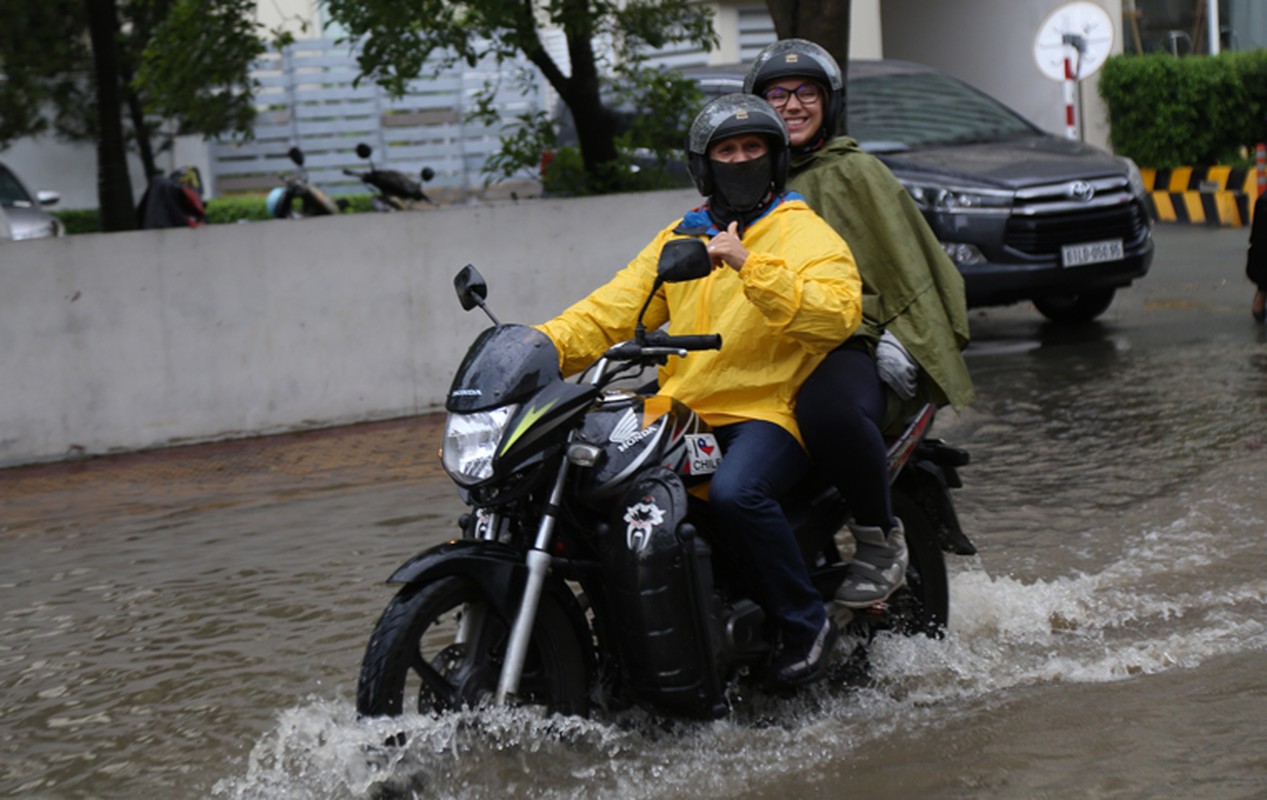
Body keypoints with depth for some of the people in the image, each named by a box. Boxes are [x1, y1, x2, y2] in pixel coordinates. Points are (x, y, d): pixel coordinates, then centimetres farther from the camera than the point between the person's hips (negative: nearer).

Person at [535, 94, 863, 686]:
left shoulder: (806, 234, 2)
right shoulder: (680, 239, 22)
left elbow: (839, 313, -18)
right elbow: (612, 310, 15)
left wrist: (750, 267, -27)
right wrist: (544, 344, -4)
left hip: (768, 412, -6)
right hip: (681, 412, 6)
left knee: (734, 493, -35)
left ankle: (804, 622, -15)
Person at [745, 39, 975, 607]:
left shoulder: (854, 172, 8)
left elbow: (905, 260, 2)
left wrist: (900, 338, -12)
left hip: (851, 348, -6)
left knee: (827, 409, -41)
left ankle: (881, 540, -21)